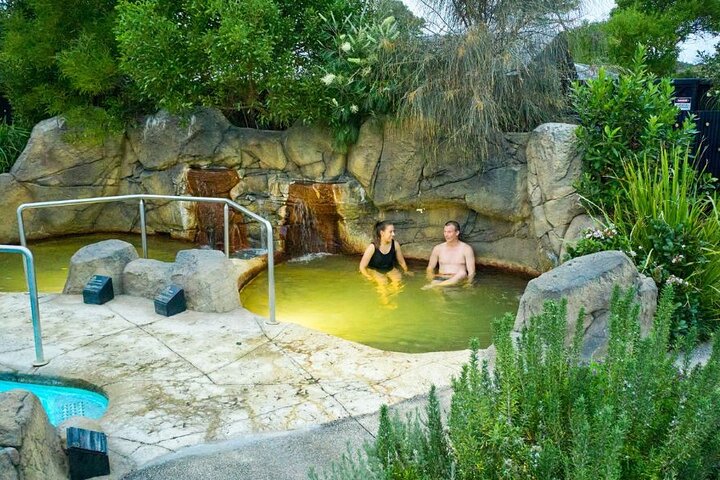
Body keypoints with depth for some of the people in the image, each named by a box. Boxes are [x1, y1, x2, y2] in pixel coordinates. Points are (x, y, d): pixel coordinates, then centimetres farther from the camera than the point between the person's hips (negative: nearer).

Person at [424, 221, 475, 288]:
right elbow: (430, 268, 15)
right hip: (440, 279, 1)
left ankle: (432, 286, -45)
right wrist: (431, 276, -6)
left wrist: (468, 284, -20)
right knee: (434, 282, -34)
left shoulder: (466, 249, 3)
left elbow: (471, 272, -3)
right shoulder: (438, 248, 11)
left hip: (458, 280, -1)